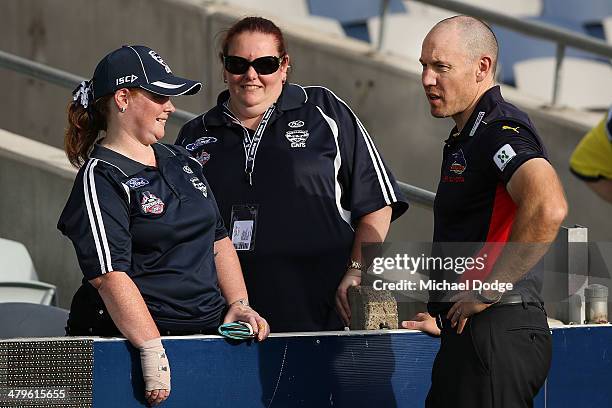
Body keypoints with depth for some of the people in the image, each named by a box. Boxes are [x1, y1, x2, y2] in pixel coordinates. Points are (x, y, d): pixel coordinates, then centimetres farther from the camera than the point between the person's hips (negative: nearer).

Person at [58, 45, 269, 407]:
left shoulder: (182, 162, 17)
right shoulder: (101, 178, -9)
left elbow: (218, 240, 22)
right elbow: (111, 276, -19)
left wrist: (239, 304, 7)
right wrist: (154, 352, -26)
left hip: (208, 332, 7)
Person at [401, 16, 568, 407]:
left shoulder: (501, 129, -14)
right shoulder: (465, 137, 21)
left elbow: (549, 209, -32)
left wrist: (487, 291, -23)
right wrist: (449, 321, 24)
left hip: (496, 334, -10)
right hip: (469, 334, 10)